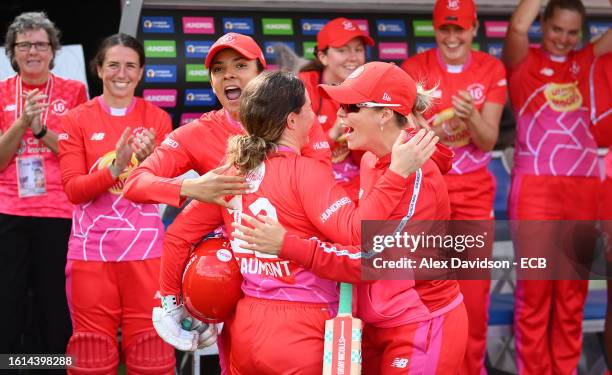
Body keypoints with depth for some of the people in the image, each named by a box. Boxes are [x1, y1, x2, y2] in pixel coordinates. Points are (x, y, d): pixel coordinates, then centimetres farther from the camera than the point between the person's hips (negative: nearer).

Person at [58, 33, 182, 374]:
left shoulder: (157, 119, 6)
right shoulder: (77, 119, 4)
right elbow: (73, 189, -4)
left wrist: (148, 160, -20)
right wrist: (115, 168, -19)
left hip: (144, 247, 0)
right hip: (92, 247, 0)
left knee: (150, 348, 0)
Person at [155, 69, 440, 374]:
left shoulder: (231, 173, 6)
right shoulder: (304, 171, -13)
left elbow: (177, 236, 9)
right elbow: (355, 231, -24)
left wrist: (170, 302, 19)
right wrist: (398, 172, -25)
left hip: (244, 329, 6)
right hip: (298, 334, -6)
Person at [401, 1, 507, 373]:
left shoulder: (491, 69, -2)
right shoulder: (414, 68, -4)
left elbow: (488, 141, -6)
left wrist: (470, 116, -27)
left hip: (473, 190, 1)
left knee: (474, 287, 3)